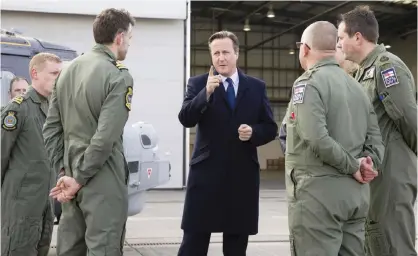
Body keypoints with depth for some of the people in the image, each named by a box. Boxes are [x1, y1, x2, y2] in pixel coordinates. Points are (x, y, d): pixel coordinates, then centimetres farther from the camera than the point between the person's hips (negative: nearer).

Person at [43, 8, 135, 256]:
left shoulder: (69, 70, 10)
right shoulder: (119, 77, -13)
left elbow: (51, 130, 9)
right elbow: (105, 138, -20)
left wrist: (64, 172, 8)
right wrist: (79, 179, -12)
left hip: (72, 175, 7)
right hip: (103, 181, -7)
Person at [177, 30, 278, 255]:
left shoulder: (257, 86, 8)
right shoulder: (198, 83, 2)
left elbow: (270, 128, 9)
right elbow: (185, 119, -12)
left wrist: (253, 132, -12)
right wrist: (206, 92, -25)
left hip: (243, 175, 2)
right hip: (206, 172, -2)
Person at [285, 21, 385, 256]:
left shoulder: (309, 83, -8)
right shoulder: (356, 86, 17)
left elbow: (316, 138, -20)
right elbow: (376, 139, 12)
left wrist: (353, 167, -10)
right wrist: (368, 163, -4)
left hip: (319, 191, -8)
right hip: (356, 192, 8)